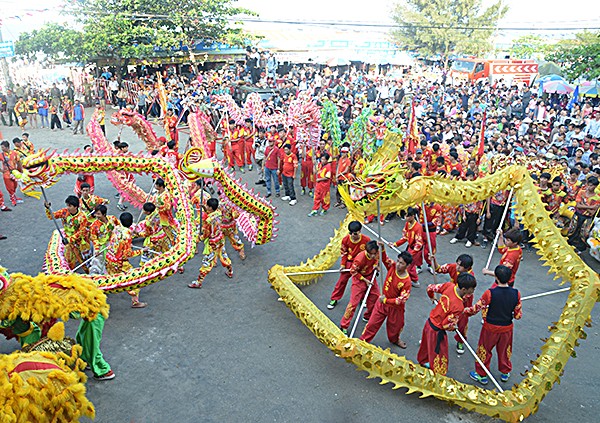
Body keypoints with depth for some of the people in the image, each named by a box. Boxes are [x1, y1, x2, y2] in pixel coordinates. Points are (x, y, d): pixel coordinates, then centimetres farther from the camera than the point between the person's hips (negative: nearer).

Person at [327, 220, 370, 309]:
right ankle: (334, 299, 18)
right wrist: (343, 264, -5)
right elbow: (344, 253, -3)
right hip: (349, 263, 0)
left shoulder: (366, 240, -20)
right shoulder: (346, 239, -16)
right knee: (342, 280, 5)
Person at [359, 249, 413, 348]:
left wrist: (386, 300, -25)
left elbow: (402, 300, -25)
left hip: (396, 307, -2)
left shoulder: (407, 281, -28)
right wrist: (382, 248, -24)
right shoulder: (393, 266, -18)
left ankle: (395, 340, 55)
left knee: (395, 326, 24)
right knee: (372, 323, 9)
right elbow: (384, 258, -5)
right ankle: (362, 340, 24)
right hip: (383, 302, 2)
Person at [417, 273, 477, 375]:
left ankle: (423, 361, 60)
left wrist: (432, 298, 20)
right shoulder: (459, 307, -34)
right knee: (439, 356, 16)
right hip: (437, 331, -8)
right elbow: (446, 325, -25)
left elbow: (430, 288, -3)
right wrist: (454, 328, -1)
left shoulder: (449, 285, -17)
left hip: (429, 322, 8)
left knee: (427, 345, 34)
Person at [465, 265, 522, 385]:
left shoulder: (490, 293, -26)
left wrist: (465, 310, 1)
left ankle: (482, 375, 32)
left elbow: (476, 308, -17)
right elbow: (518, 315, -6)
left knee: (484, 351, 17)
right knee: (504, 351, 26)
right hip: (507, 328, 3)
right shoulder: (516, 293, -15)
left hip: (490, 328, -3)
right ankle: (505, 373, 46)